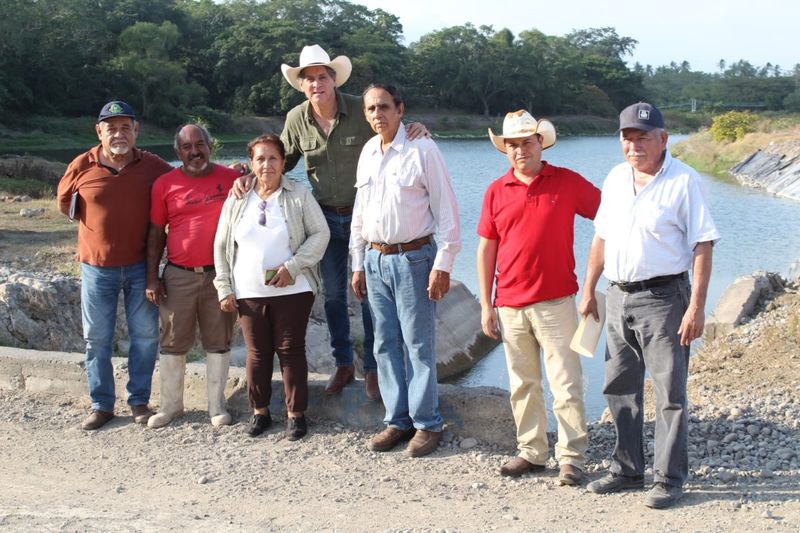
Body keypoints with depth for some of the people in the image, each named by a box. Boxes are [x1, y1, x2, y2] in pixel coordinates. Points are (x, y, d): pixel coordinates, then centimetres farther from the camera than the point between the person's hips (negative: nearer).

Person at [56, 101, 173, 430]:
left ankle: (139, 401, 20)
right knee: (97, 339, 6)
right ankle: (101, 405, 18)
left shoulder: (153, 166, -4)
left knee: (145, 336, 6)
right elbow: (65, 203, 11)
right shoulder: (82, 166, -4)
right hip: (97, 267, 0)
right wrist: (100, 223, 9)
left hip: (140, 266, 0)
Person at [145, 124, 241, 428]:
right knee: (173, 342, 9)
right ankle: (171, 404, 23)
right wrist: (152, 278, 1)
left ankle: (217, 404, 21)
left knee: (218, 342, 9)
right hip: (178, 276, 0)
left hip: (220, 274, 0)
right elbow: (156, 234, 4)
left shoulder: (231, 178, 1)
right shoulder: (164, 184, 1)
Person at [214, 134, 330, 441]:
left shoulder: (299, 196, -1)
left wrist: (293, 267, -15)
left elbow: (320, 234, -5)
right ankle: (260, 411, 21)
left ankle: (296, 413, 13)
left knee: (291, 351, 2)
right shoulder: (236, 201, 6)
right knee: (257, 353, 8)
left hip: (292, 290, -2)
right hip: (248, 293, 2)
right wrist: (224, 288, 4)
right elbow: (221, 246, 10)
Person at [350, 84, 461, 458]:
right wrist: (358, 264, 17)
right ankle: (397, 420, 19)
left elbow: (446, 211, -9)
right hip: (375, 259, 6)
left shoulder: (422, 150, -8)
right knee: (386, 344, 9)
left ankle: (427, 423, 7)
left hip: (413, 258, -6)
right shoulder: (367, 154, 11)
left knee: (418, 344, -3)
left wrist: (442, 266, -13)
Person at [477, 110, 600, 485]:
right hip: (510, 306, 3)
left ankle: (572, 457, 7)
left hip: (556, 302, -3)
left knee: (566, 384, -2)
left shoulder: (568, 182, -1)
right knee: (523, 385, 11)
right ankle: (531, 453, 21)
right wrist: (486, 305, 6)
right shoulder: (496, 191, 6)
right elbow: (486, 249, 9)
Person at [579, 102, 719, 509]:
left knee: (669, 392, 0)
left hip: (663, 297, -7)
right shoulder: (615, 178, 11)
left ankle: (669, 479, 10)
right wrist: (588, 292, 15)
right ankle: (627, 470, 25)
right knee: (620, 389, 13)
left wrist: (696, 307, -17)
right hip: (618, 297, 7)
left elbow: (703, 246, -11)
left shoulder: (683, 181, -8)